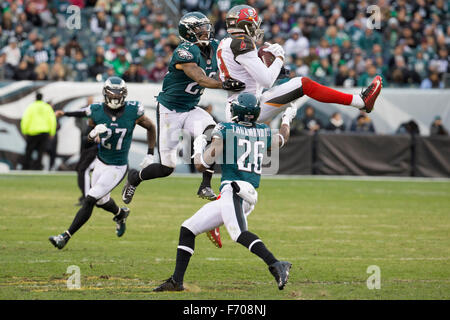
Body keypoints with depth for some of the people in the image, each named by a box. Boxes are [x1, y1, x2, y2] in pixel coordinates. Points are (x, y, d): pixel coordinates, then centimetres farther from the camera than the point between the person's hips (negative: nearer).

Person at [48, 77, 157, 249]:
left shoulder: (133, 111, -18)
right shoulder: (97, 112, -12)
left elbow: (151, 127, 1)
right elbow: (90, 138, 1)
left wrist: (150, 154, 1)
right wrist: (93, 134, -24)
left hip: (117, 168, -4)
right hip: (100, 162, 4)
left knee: (90, 200, -11)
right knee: (101, 201, 23)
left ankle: (66, 236, -3)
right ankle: (120, 213, 56)